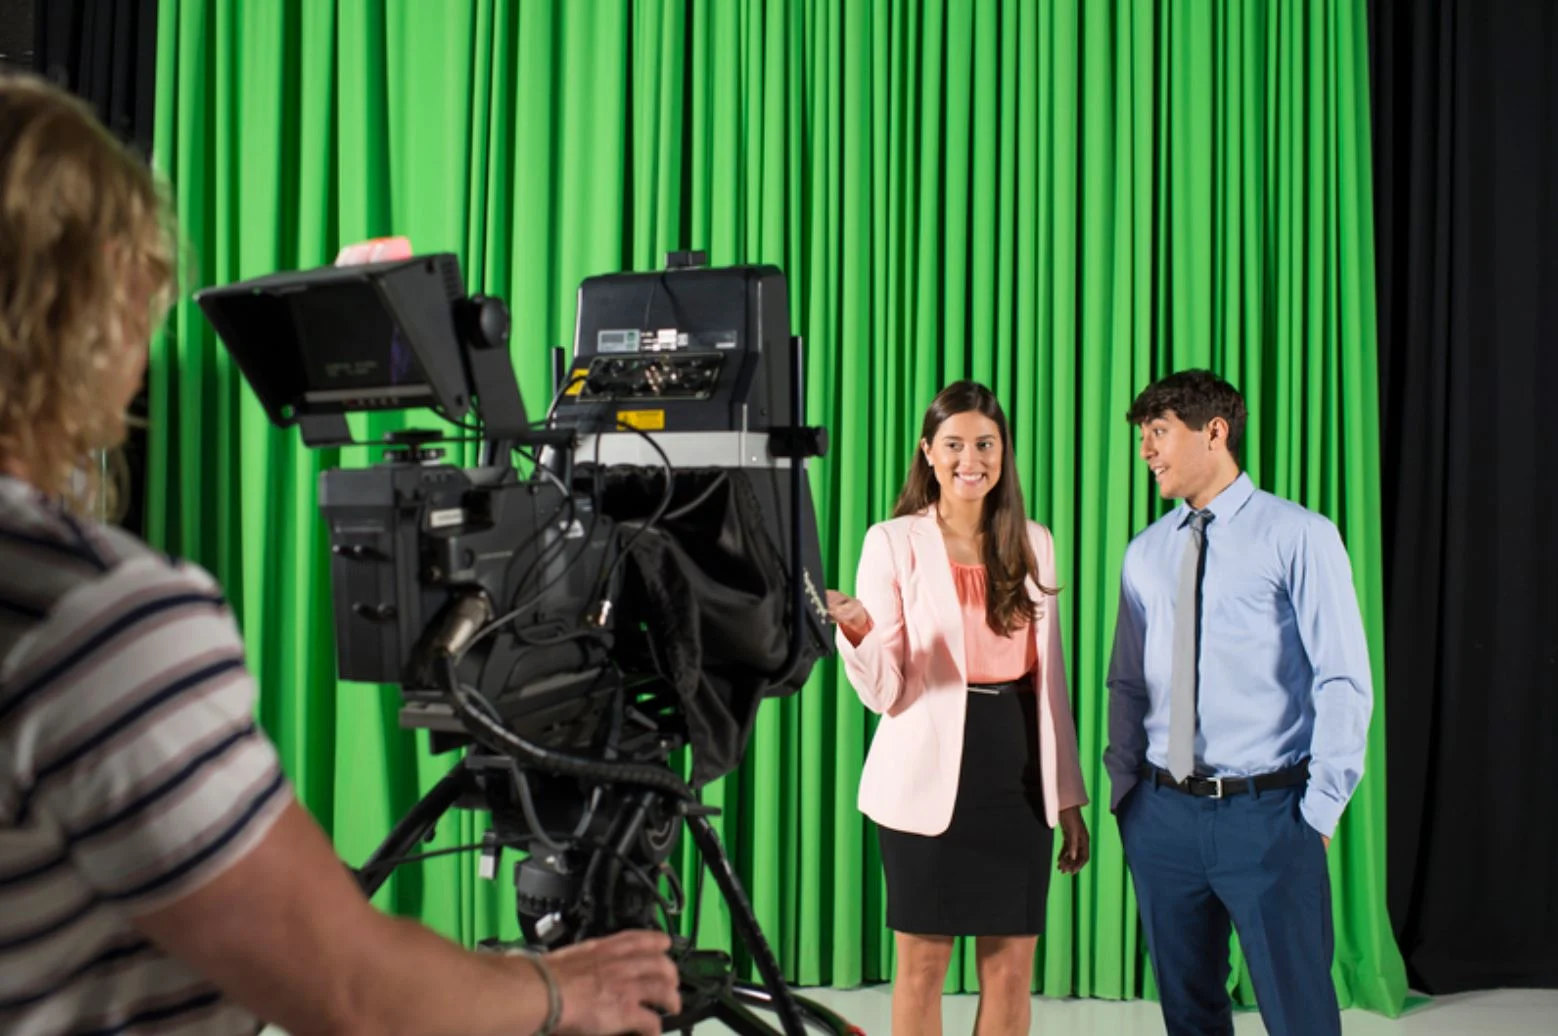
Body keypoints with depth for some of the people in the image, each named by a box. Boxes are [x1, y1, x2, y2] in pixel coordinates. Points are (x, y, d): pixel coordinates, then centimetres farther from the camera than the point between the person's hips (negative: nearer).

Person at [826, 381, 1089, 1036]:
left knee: (1012, 964, 7)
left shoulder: (1034, 544, 8)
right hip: (931, 774, -3)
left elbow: (1050, 679, 12)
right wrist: (858, 632, -29)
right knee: (922, 962, 4)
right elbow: (884, 691, -8)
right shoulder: (894, 541, -4)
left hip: (1019, 773, 4)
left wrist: (1067, 795, 10)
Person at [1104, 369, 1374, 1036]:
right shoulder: (1145, 554, 9)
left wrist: (1320, 806, -10)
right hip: (1162, 816, 5)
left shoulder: (1298, 537, -6)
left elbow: (1344, 683, -8)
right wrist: (1124, 790, 6)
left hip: (1267, 813, -5)